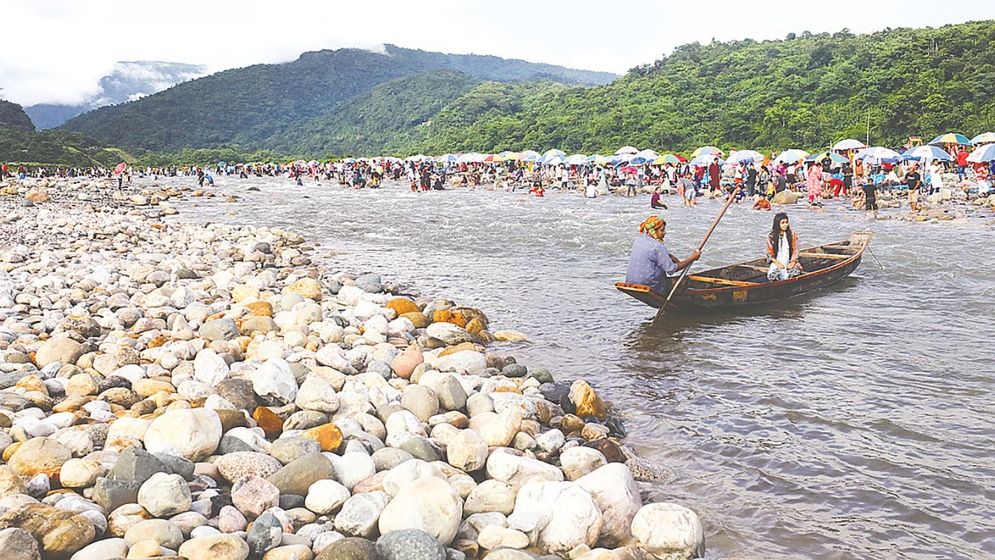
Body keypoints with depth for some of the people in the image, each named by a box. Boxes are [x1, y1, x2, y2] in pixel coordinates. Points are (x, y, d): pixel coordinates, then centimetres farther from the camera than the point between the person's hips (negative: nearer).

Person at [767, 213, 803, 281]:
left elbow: (795, 250, 4)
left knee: (797, 271, -33)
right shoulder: (771, 236, 2)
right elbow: (770, 253, 3)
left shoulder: (792, 235, 6)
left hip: (789, 263, 1)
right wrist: (778, 263, -12)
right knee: (772, 276, -32)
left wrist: (792, 262, -12)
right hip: (777, 263, -1)